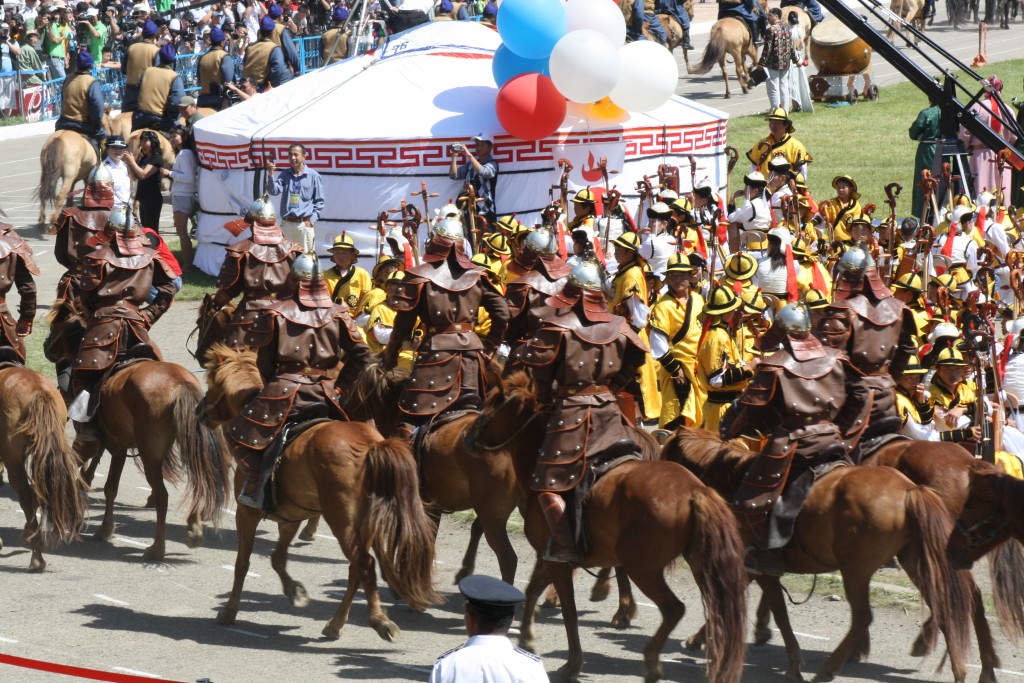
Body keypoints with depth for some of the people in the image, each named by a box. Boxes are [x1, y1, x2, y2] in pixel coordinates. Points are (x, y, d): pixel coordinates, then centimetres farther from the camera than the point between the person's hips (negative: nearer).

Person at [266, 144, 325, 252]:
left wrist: (312, 220, -4)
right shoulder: (285, 174, 9)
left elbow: (319, 201, 6)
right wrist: (270, 174, -22)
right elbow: (274, 190, -6)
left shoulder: (313, 175, 2)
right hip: (286, 223, 3)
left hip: (304, 224, -3)